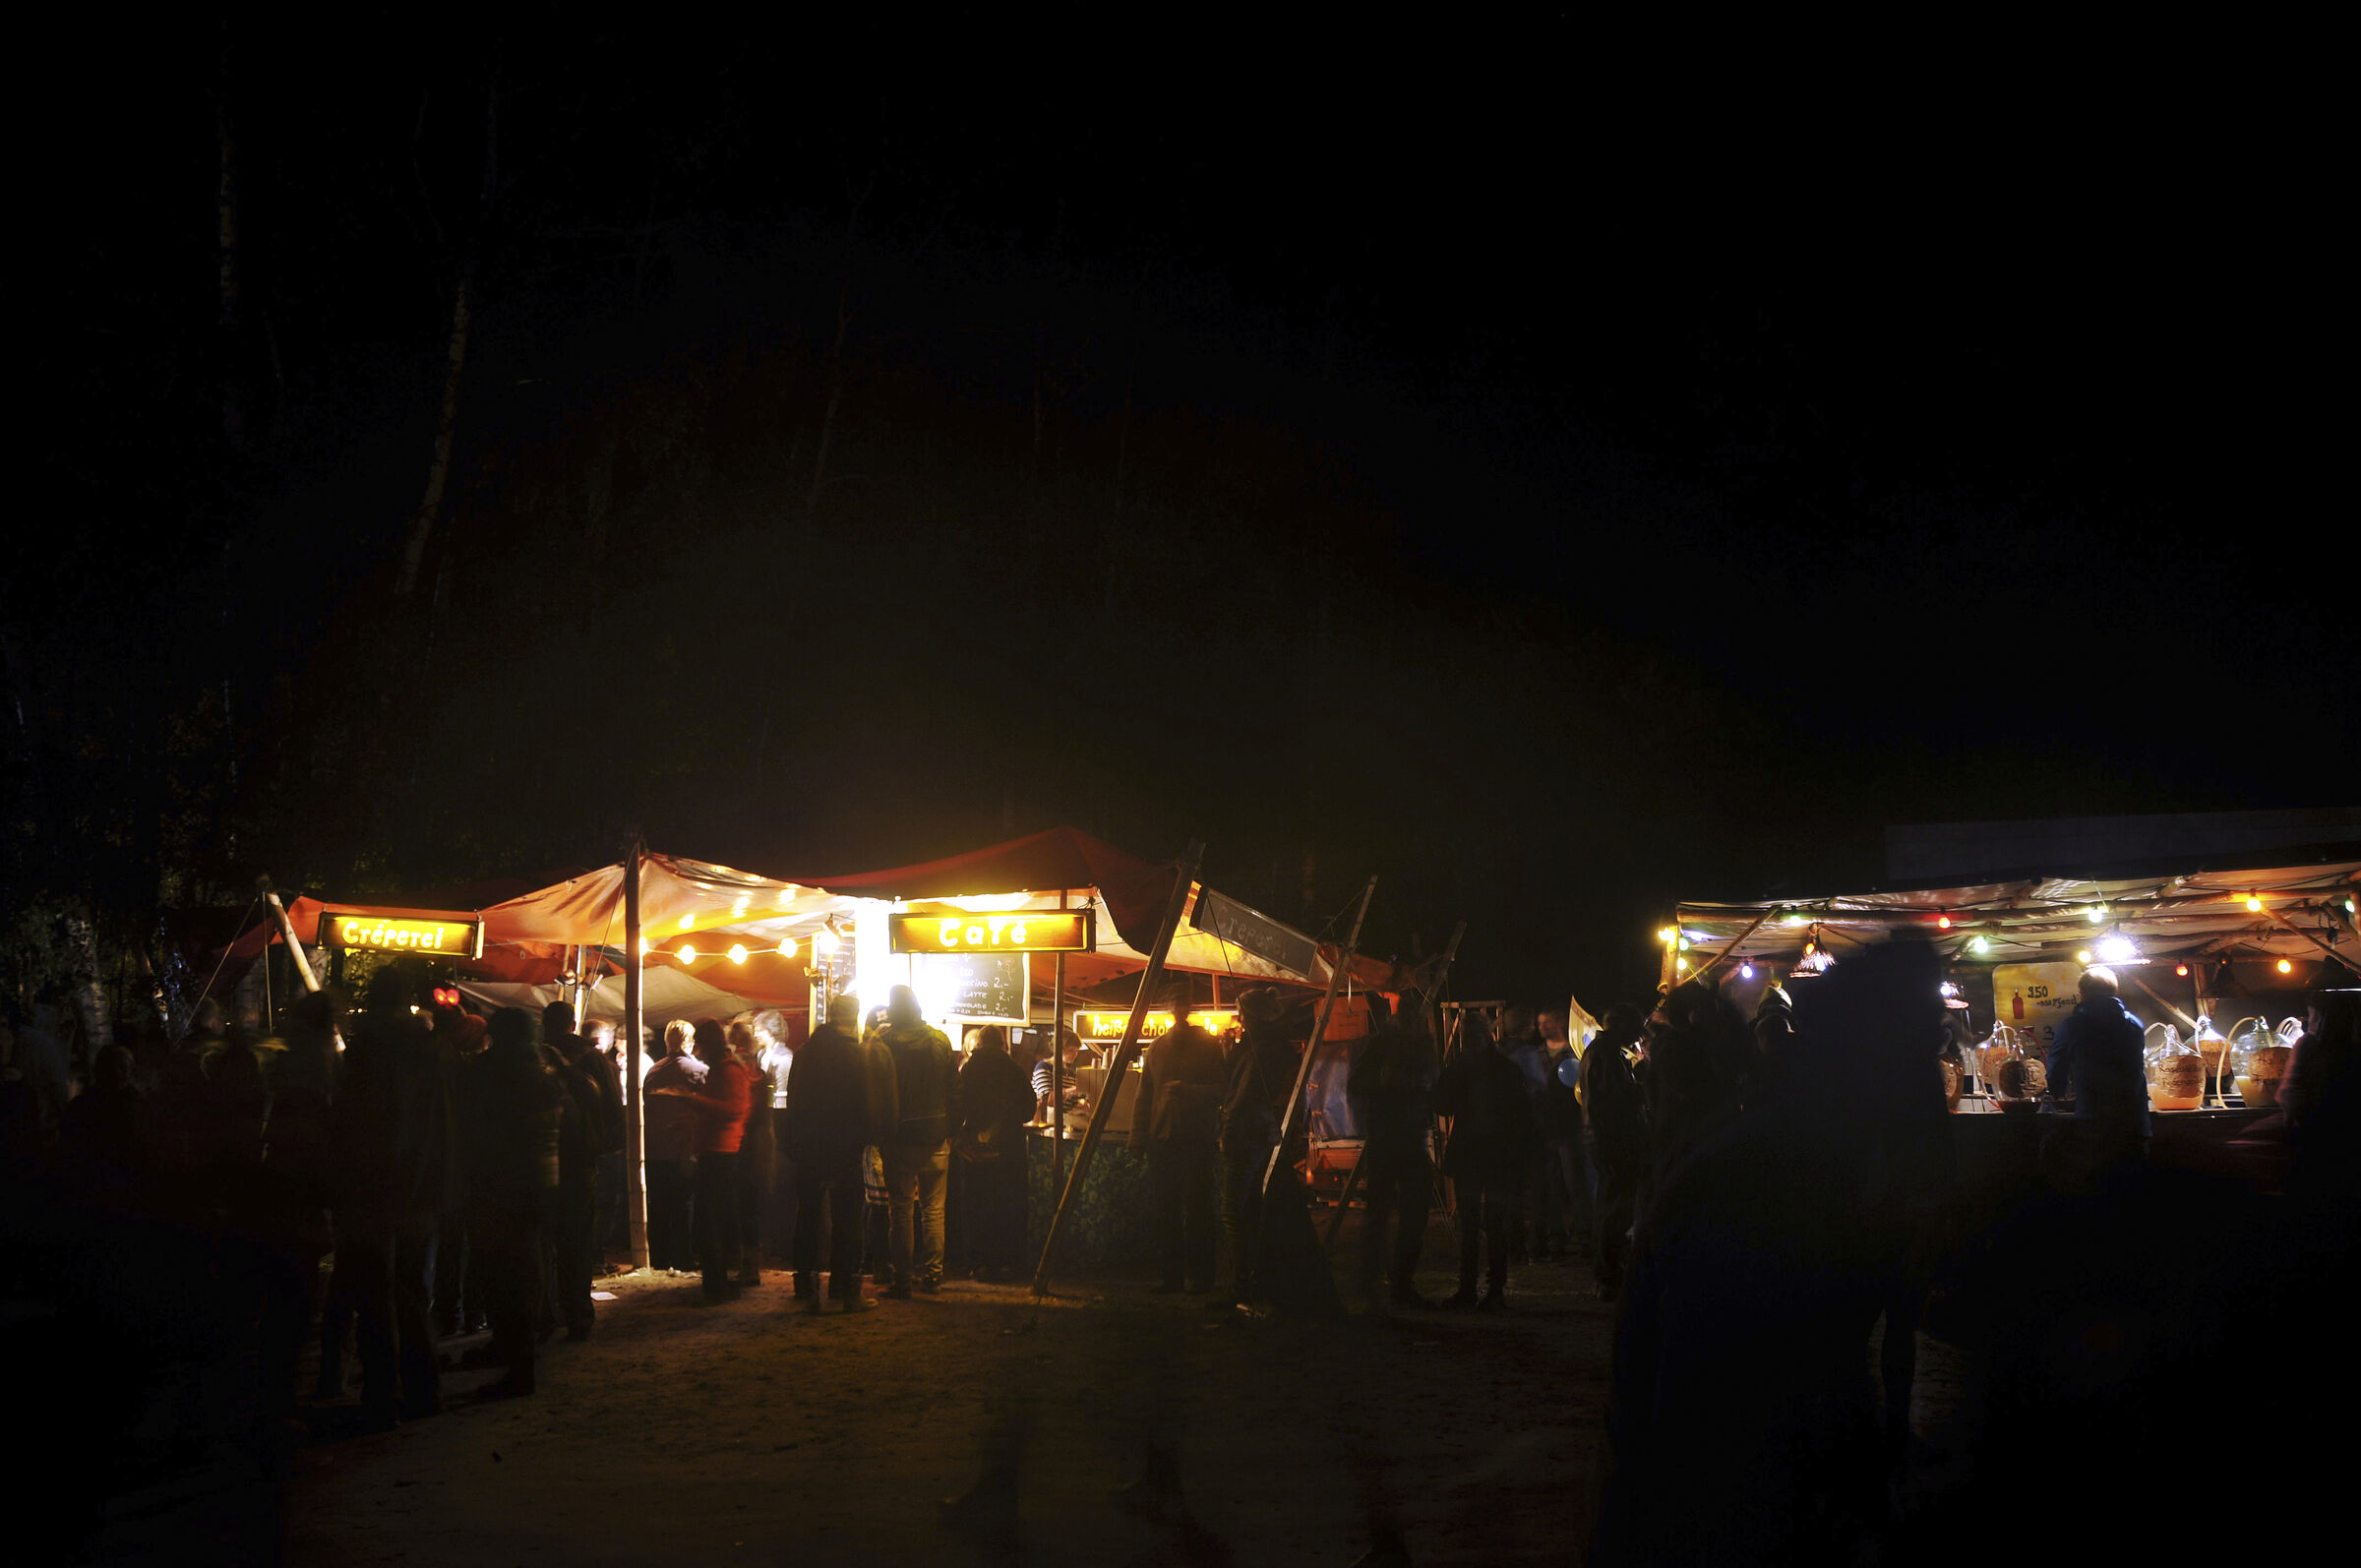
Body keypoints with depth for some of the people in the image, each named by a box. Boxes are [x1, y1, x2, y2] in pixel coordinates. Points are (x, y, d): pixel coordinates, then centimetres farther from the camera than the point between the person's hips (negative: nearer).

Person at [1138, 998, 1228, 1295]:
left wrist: (1188, 1090, -17)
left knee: (1197, 1209, -4)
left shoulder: (1208, 1045, 3)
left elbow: (1222, 1089, -2)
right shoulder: (1157, 1047, 15)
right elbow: (1145, 1093, 17)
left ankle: (1198, 1275, 3)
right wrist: (1140, 1134, 10)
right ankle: (1171, 1273, 8)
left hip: (1197, 1138, -4)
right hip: (1162, 1137, 4)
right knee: (1162, 1210, 1)